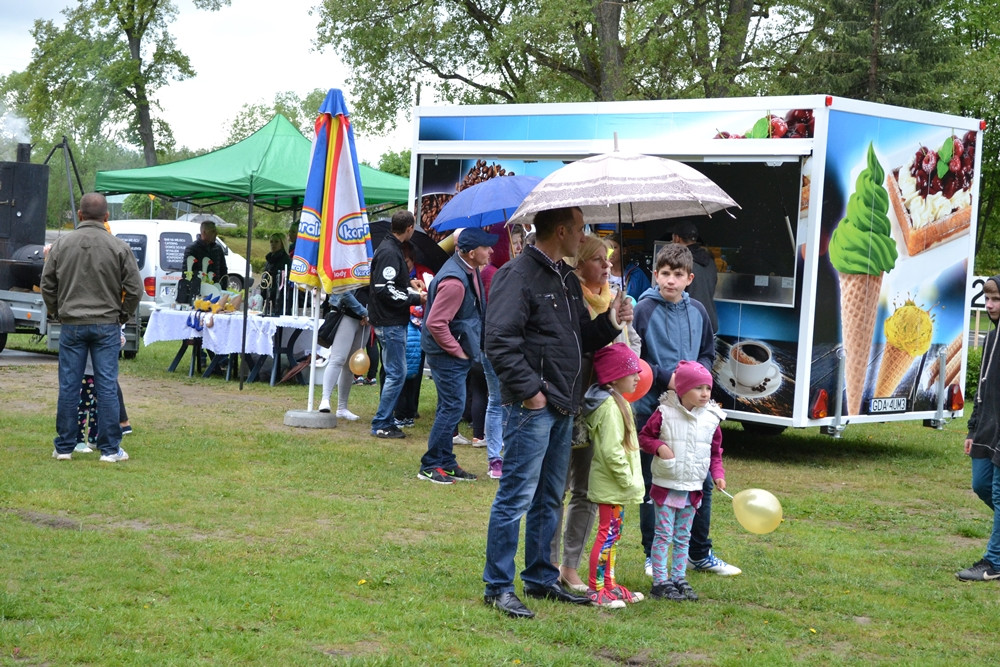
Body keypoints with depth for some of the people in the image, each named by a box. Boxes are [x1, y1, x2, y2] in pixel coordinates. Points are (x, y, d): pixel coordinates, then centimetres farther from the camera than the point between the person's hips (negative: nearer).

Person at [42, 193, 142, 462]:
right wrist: (123, 315, 12)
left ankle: (64, 447, 11)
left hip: (71, 325, 2)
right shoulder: (119, 247, -4)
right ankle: (110, 449, 3)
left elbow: (47, 285, 6)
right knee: (106, 387, 1)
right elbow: (134, 288, -3)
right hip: (107, 325, -1)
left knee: (68, 387, 5)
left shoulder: (61, 244, 1)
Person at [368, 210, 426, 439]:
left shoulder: (390, 249, 14)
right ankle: (381, 424, -2)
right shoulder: (389, 253, -18)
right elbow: (385, 290, -23)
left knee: (394, 373, 14)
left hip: (392, 322, 11)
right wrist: (416, 298, -16)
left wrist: (411, 291, 14)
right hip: (390, 323, -11)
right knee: (397, 373, -6)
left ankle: (386, 422, 20)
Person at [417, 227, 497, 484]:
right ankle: (430, 466, 1)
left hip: (458, 354, 10)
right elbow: (436, 323, -27)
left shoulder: (468, 270, 6)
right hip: (447, 356, -10)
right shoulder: (454, 282, -26)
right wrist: (457, 350, -17)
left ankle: (446, 463, 24)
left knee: (449, 409, 15)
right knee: (452, 408, -7)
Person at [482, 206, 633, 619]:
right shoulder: (517, 275, -12)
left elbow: (579, 339, 23)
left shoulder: (567, 280, 18)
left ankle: (541, 579, 25)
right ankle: (498, 587, 0)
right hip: (531, 408, -9)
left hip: (562, 408, 9)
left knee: (550, 500, 15)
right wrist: (530, 391, -19)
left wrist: (609, 323, 5)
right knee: (516, 497, -6)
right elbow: (499, 341, -19)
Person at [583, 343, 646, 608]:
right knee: (607, 535, -5)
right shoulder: (610, 406, -20)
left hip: (617, 486, 10)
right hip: (610, 485, -10)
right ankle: (596, 590, 0)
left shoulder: (617, 402, 14)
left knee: (612, 535, 16)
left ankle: (609, 585, 25)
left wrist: (631, 481, 16)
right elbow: (611, 450, -25)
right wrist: (628, 480, -19)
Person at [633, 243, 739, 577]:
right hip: (651, 408, -5)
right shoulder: (643, 310, -9)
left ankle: (701, 555, 23)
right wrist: (665, 377, -17)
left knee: (702, 483, 10)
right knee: (652, 486, 5)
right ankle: (652, 557, 17)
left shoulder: (697, 311, 6)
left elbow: (708, 352, 17)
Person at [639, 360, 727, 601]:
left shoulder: (711, 419, 2)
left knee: (683, 537, 13)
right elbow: (643, 436, -2)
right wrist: (659, 447, -20)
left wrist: (718, 474, -2)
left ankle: (679, 578, 21)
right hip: (666, 486, -4)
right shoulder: (665, 414, -10)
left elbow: (715, 452, 11)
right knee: (664, 535, -2)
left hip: (693, 489, 4)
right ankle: (660, 581, 3)